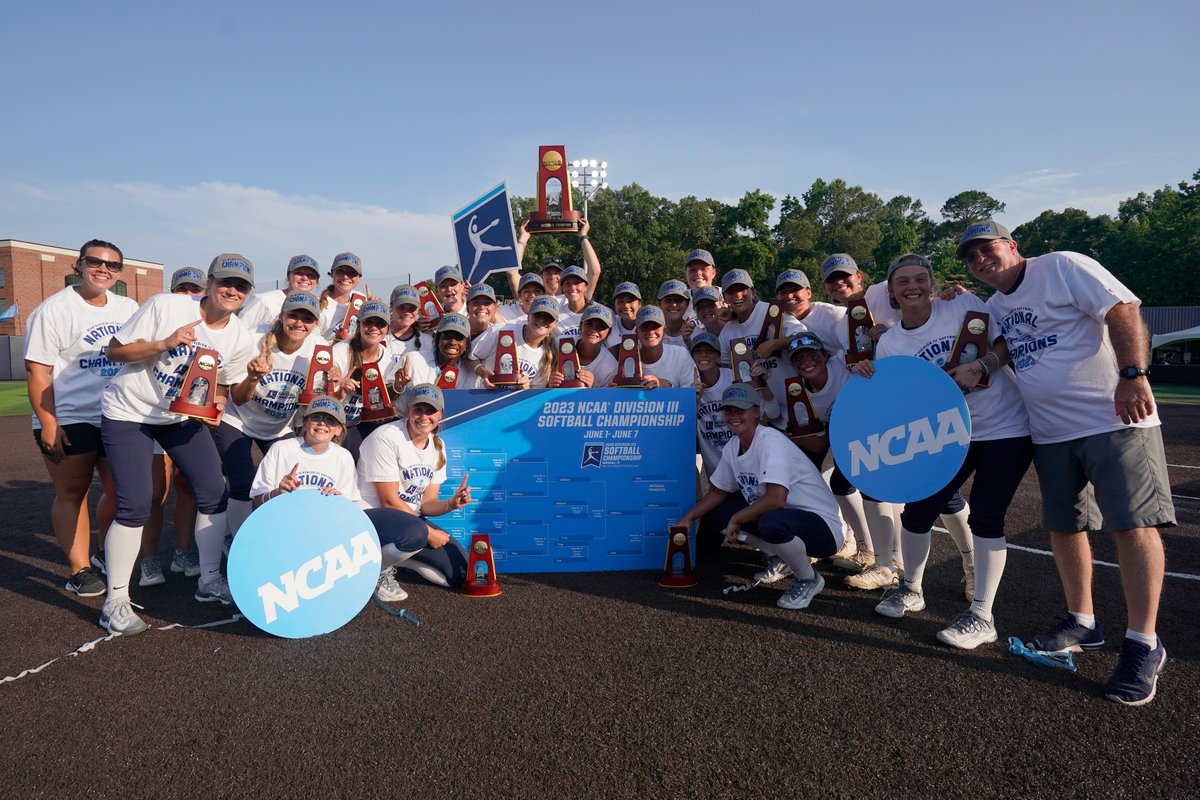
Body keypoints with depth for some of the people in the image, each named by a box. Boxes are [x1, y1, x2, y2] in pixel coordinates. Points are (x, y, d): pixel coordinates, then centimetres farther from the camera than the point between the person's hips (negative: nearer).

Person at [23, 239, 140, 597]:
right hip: (70, 422, -4)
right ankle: (80, 570, 14)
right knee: (72, 495, 4)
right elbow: (38, 371, -9)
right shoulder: (54, 309, -5)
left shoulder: (129, 309, 10)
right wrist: (47, 424, -15)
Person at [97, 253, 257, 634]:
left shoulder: (241, 340, -7)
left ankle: (209, 580, 19)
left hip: (184, 416, 5)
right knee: (135, 506, -12)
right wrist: (163, 344, -29)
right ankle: (115, 603, 5)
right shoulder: (165, 306, -20)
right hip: (129, 413, -5)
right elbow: (114, 350, -14)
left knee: (215, 494, 0)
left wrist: (215, 408, -13)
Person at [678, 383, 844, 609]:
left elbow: (776, 499, -34)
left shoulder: (770, 441, -23)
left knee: (771, 522, -39)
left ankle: (809, 580, -8)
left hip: (821, 525, -8)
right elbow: (718, 493, 14)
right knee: (715, 514, 1)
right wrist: (688, 518, 1)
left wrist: (736, 519, -21)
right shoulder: (732, 447, 3)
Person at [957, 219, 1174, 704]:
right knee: (1063, 526, 11)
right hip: (1050, 433, 7)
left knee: (1133, 524, -6)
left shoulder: (1062, 267, -7)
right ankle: (1082, 623, 26)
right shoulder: (993, 308, 13)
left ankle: (1143, 644, 3)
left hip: (1115, 420, -7)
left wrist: (1132, 375, -24)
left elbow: (1122, 309, -15)